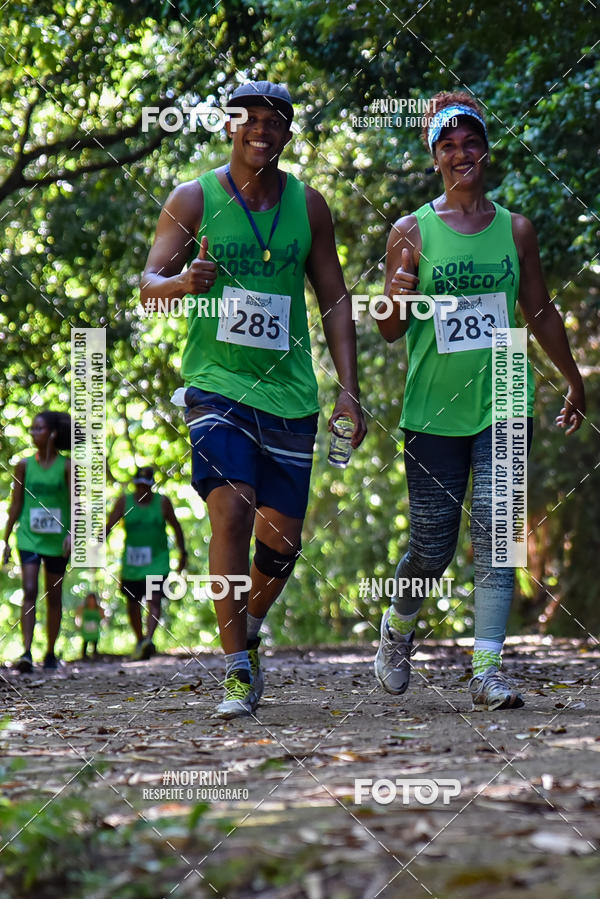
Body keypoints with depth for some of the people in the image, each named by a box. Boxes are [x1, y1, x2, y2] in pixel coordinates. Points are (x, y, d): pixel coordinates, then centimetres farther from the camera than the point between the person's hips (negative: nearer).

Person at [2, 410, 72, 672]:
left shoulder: (66, 466, -2)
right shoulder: (25, 465, 3)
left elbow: (75, 504, -5)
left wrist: (71, 533, -19)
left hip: (56, 540, 0)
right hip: (29, 538, 0)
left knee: (54, 597, 8)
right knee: (29, 592, -13)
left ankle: (50, 653, 20)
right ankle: (26, 653, -21)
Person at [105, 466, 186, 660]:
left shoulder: (162, 502, 0)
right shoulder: (125, 501, 0)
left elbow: (176, 526, 10)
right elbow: (109, 526, -4)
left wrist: (182, 552, 8)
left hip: (157, 561, -2)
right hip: (132, 562, 2)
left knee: (154, 600, -19)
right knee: (132, 604, 10)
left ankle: (148, 640, -34)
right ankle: (140, 641, 29)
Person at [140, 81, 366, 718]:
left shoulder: (307, 205, 8)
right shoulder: (194, 199, 0)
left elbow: (334, 299, 12)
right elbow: (148, 287, -5)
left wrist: (349, 390, 4)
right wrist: (184, 281, -29)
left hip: (289, 391, 3)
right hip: (216, 382, -3)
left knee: (281, 537, 4)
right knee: (231, 511, -19)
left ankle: (247, 631, 33)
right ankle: (237, 668, -11)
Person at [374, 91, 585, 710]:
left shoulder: (516, 230, 7)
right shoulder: (411, 232, 1)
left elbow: (541, 312, 18)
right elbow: (390, 331, 3)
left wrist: (574, 381, 25)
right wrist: (398, 299, -20)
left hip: (502, 404, 1)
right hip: (434, 409, -1)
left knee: (494, 534, -10)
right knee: (432, 548, 3)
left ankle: (485, 669, -9)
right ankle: (398, 625, 33)